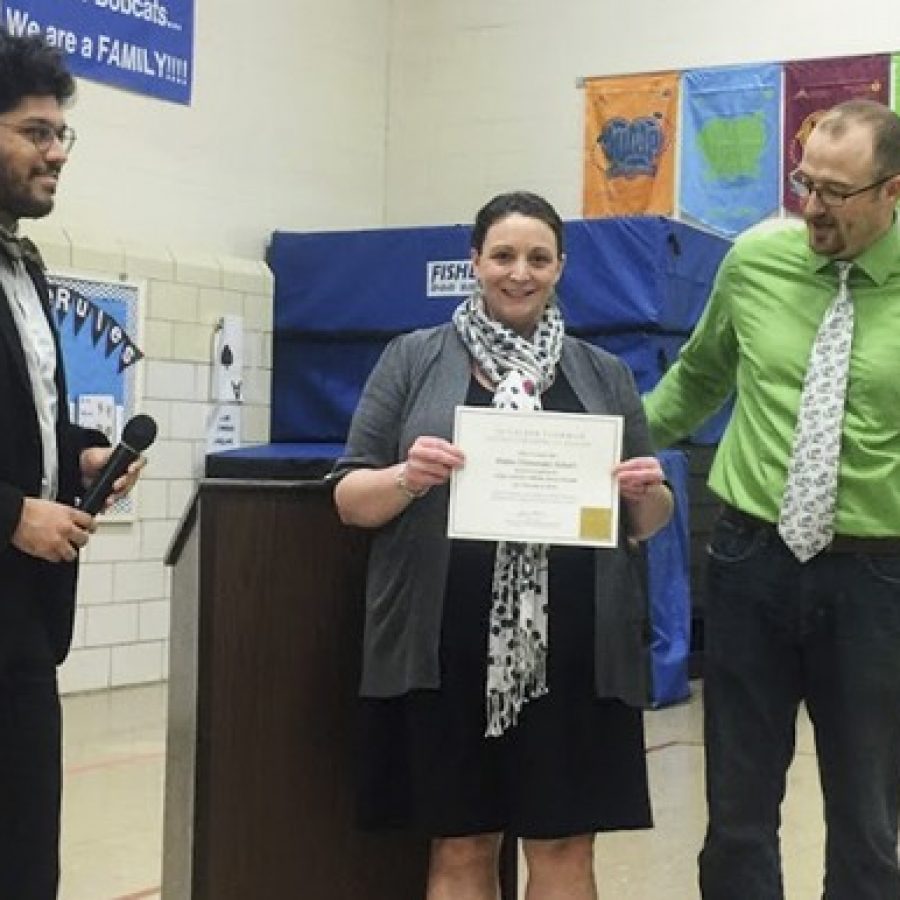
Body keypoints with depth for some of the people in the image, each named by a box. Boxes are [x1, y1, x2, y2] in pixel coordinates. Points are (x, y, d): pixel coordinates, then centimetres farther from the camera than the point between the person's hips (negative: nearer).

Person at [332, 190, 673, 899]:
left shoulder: (605, 376, 13)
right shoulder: (414, 360, 7)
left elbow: (645, 522, 15)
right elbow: (350, 497, 5)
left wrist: (651, 496, -7)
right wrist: (406, 478, -16)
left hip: (572, 651, 1)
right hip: (446, 650, -1)